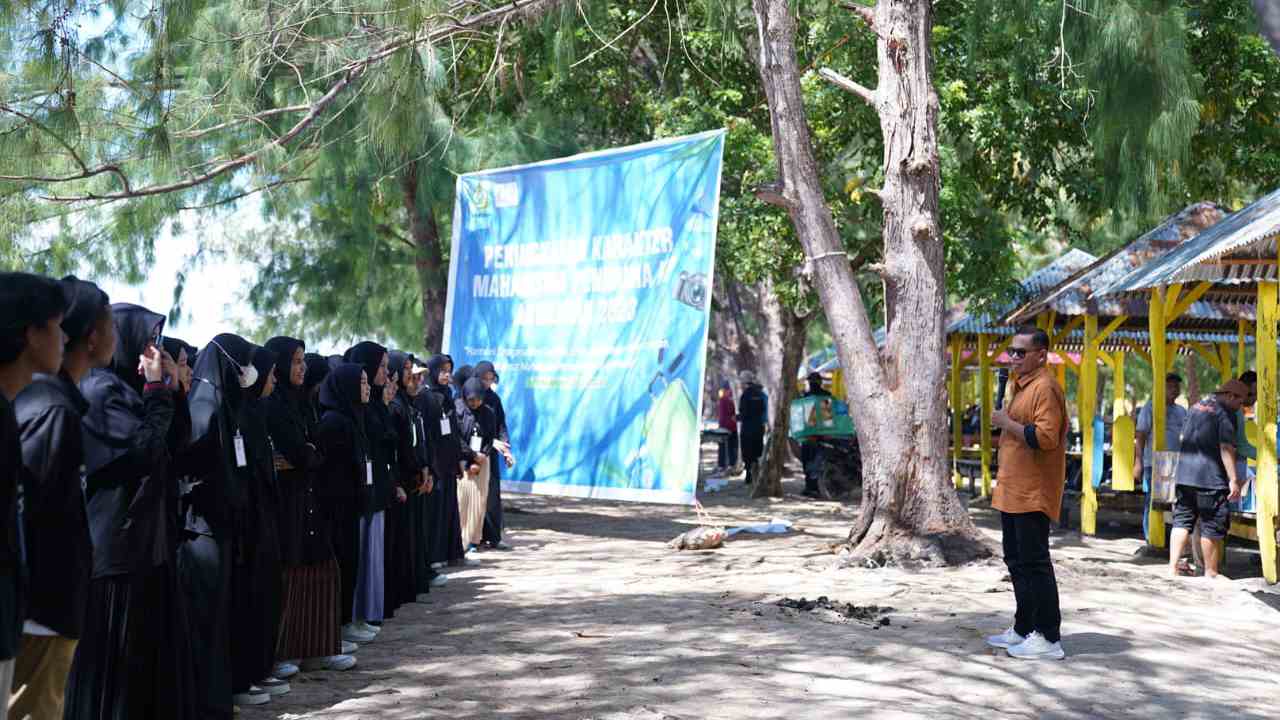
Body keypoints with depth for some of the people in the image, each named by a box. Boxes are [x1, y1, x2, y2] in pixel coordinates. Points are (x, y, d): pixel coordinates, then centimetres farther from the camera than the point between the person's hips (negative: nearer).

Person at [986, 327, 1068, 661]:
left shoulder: (1045, 387, -15)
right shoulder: (1022, 386, 18)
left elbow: (1046, 437, -26)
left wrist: (1006, 423, -18)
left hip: (1033, 494, -10)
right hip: (1013, 492, 10)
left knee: (1034, 563, -6)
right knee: (1017, 561, 16)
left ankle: (1049, 638, -1)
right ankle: (1024, 629, 26)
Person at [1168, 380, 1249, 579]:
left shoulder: (1196, 407, 18)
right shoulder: (1226, 413, -7)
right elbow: (1226, 448, -16)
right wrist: (1233, 479, -17)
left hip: (1184, 475, 7)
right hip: (1210, 480, -7)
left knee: (1181, 521, 7)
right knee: (1212, 527, 3)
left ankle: (1172, 568, 2)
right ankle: (1211, 572, 10)